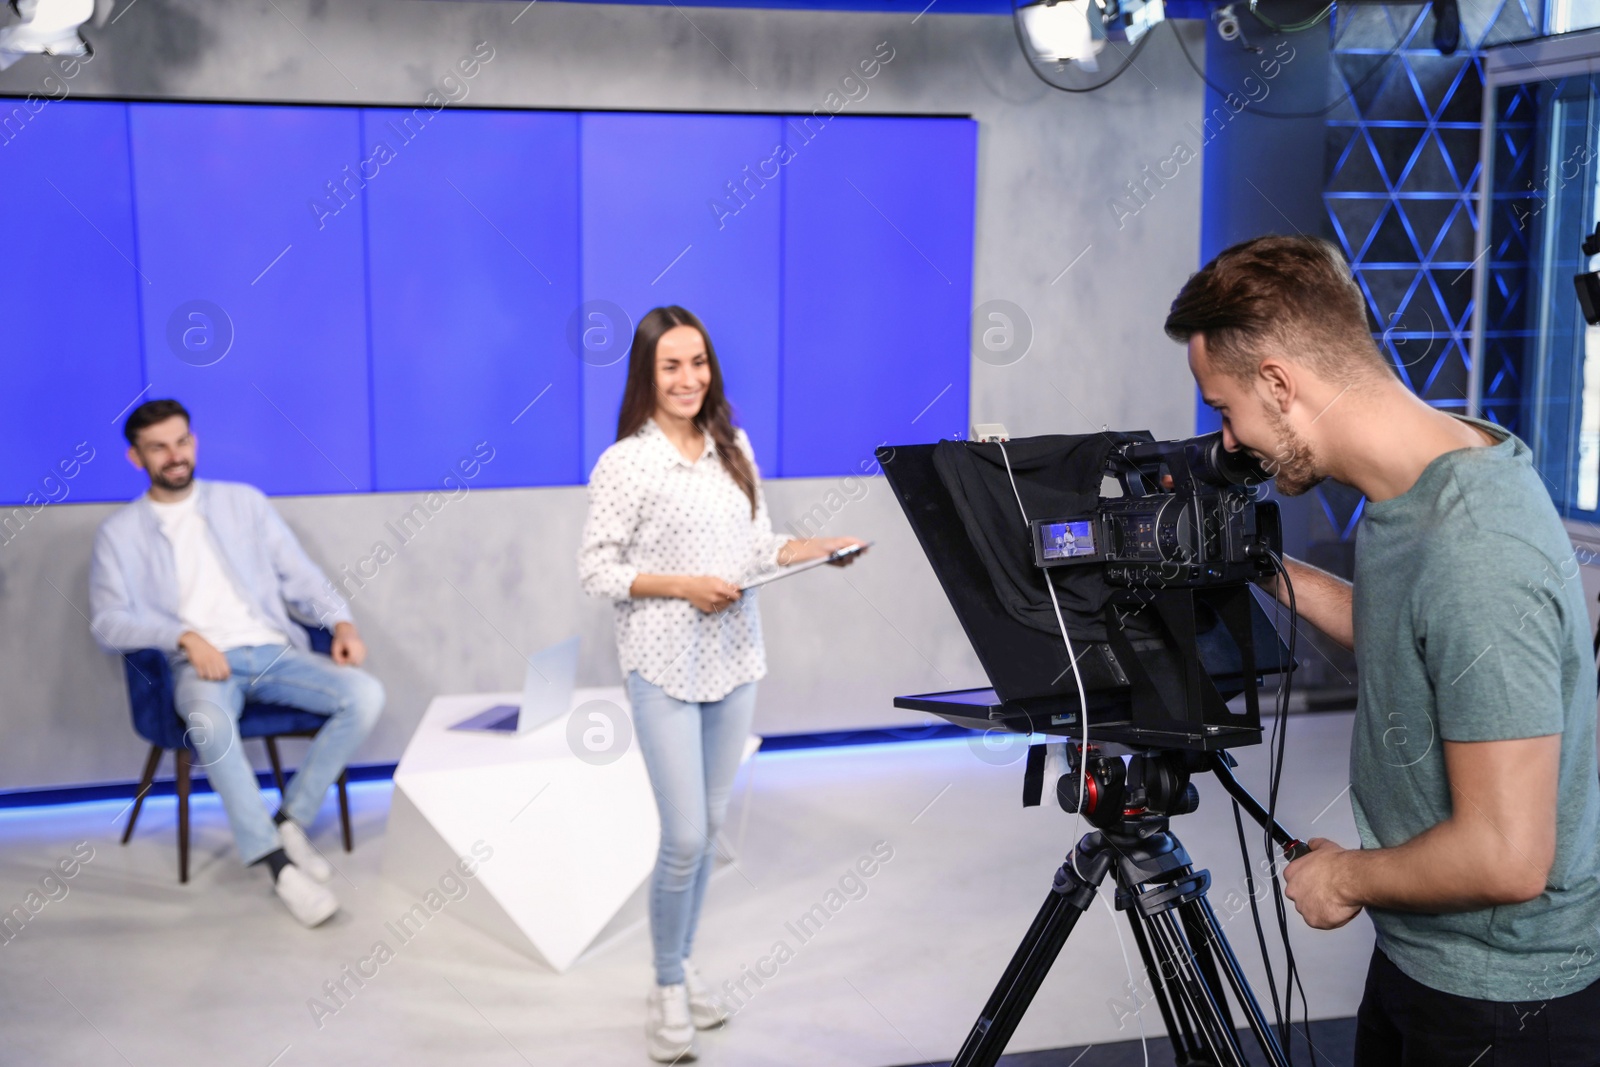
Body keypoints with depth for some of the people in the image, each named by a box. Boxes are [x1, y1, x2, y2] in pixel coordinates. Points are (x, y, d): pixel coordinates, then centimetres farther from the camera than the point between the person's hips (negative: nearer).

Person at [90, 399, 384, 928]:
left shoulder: (244, 502, 17)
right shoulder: (120, 532, 11)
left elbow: (299, 576, 15)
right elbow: (108, 622, 2)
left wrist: (341, 622, -5)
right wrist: (185, 637, -15)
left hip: (274, 650, 3)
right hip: (201, 664, -3)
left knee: (365, 694, -24)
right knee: (209, 719, -40)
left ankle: (291, 820, -12)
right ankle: (279, 864, -33)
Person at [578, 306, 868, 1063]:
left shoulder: (734, 449, 7)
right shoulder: (626, 463, -10)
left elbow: (759, 549, 12)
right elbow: (595, 570, -10)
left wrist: (823, 548, -5)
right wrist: (683, 585, -19)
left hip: (733, 659, 6)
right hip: (665, 667, -5)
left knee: (711, 827, 13)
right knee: (686, 837, -5)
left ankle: (683, 967, 30)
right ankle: (667, 991, 15)